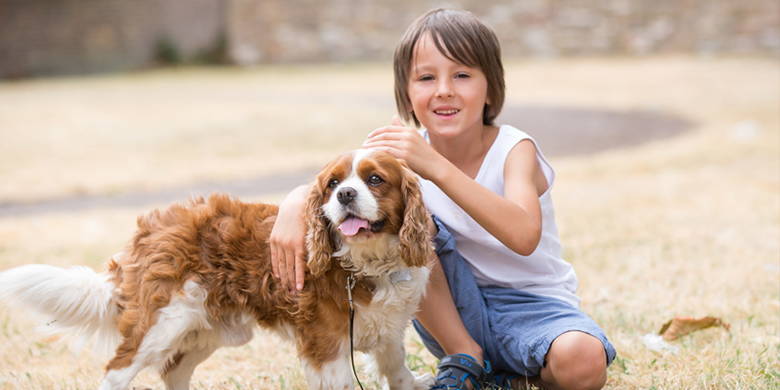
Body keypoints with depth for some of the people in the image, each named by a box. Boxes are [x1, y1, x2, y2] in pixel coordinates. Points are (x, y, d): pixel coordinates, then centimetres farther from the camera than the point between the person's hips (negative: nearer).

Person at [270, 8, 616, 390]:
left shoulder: (515, 150, -17)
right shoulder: (408, 147, -6)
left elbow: (524, 237, -37)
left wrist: (436, 167, -45)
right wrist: (294, 206, -38)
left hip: (532, 307, -3)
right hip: (456, 315, 3)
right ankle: (464, 359, -9)